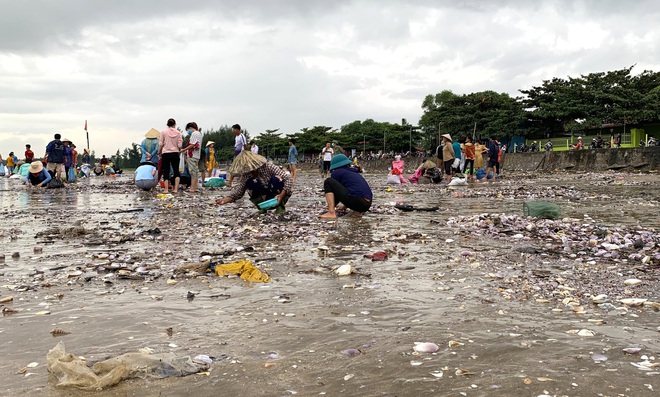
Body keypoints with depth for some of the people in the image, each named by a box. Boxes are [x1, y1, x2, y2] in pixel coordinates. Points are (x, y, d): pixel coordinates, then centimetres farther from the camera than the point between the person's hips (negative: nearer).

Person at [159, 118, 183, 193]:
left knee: (166, 172, 4)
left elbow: (160, 144, -3)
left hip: (166, 154, -1)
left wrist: (159, 153, 10)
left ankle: (166, 189, 0)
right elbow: (180, 145, -3)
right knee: (176, 171, 10)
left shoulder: (163, 132, -2)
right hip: (175, 153, 1)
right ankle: (176, 189, 4)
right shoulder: (178, 133, 1)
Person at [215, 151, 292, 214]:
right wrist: (225, 200, -32)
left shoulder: (268, 167, -22)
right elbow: (238, 190, -15)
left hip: (278, 197, -3)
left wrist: (281, 195, -37)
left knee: (276, 178, -32)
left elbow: (288, 178, -25)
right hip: (266, 198, 3)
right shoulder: (246, 175, -11)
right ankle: (262, 206, -4)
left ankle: (280, 206, -15)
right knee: (249, 183, -21)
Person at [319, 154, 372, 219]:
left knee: (328, 181, 3)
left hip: (355, 201, -8)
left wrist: (331, 206, 33)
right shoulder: (355, 173, 29)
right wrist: (345, 206, 50)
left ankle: (331, 213, -9)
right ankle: (358, 211, 14)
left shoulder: (337, 172, 10)